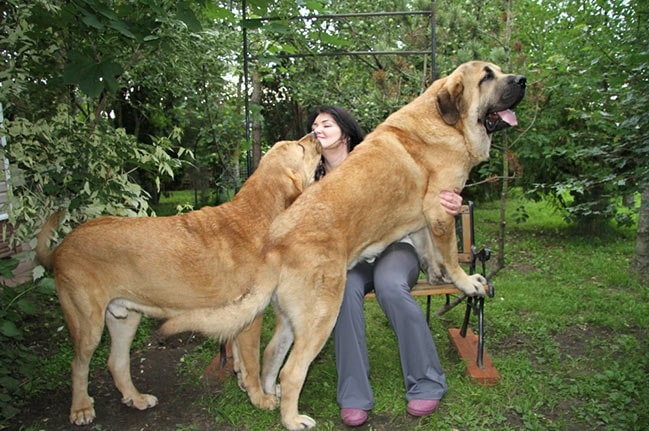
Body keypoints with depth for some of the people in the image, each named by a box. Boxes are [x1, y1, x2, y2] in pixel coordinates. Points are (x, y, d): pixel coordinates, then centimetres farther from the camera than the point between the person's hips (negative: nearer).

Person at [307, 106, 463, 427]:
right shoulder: (316, 178, 4)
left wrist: (450, 203, -27)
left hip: (394, 246, -2)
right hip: (350, 256, 2)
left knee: (389, 285, -35)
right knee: (346, 289, -33)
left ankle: (427, 382, -15)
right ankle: (353, 394, -21)